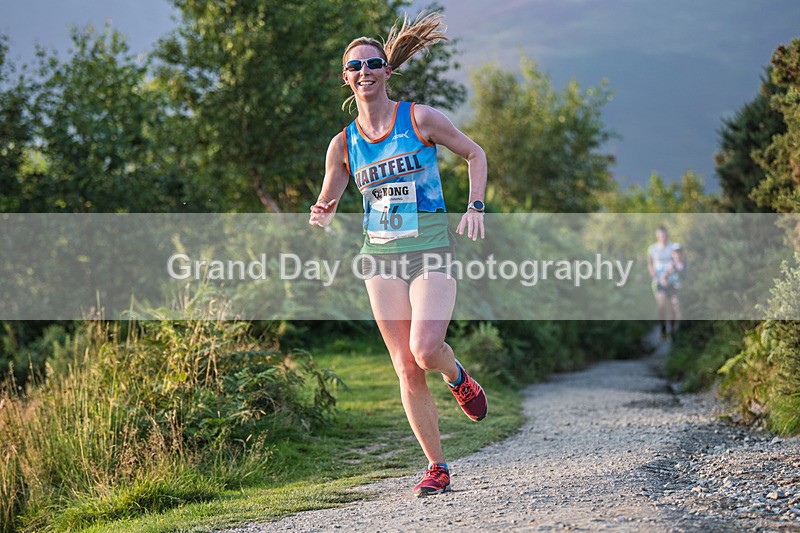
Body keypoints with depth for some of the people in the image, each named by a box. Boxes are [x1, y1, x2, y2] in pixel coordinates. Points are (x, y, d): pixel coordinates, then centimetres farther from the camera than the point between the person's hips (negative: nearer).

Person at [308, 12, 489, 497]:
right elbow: (327, 203, 15)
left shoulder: (420, 119, -1)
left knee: (425, 350, -22)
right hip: (381, 256, 3)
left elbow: (475, 154, 9)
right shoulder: (343, 143, 7)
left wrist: (475, 206, -4)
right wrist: (321, 215, -9)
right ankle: (437, 467, 10)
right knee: (406, 368, -1)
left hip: (431, 249, -3)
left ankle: (458, 377, 15)